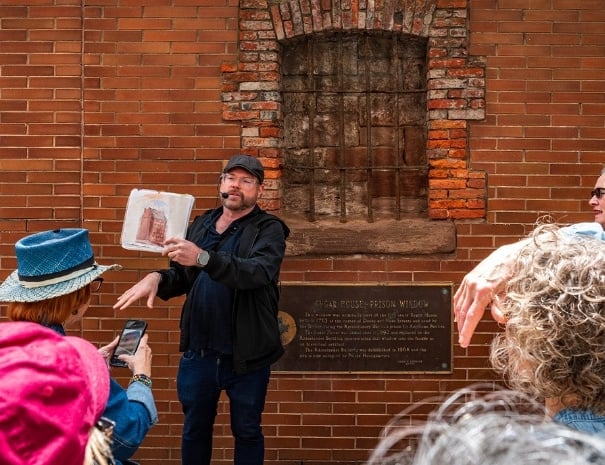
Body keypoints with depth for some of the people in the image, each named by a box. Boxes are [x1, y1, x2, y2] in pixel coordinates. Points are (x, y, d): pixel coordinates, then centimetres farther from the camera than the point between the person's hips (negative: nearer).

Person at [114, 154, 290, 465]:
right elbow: (182, 277, 12)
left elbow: (258, 272, -28)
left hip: (246, 355, -4)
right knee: (195, 427, 17)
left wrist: (203, 258, -42)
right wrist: (158, 278, -13)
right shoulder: (200, 225, 8)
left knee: (246, 430, 11)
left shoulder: (269, 230, -9)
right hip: (198, 351, 4)